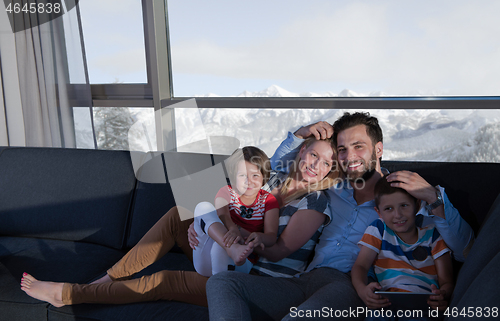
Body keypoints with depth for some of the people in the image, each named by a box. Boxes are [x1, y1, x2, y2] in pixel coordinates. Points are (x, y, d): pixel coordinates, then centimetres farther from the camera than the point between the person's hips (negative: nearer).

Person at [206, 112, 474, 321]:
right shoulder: (334, 189, 27)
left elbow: (464, 251, 2)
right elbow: (280, 163, 40)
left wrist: (434, 197, -10)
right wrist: (301, 134, 21)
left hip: (353, 288, -5)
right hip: (309, 279, 6)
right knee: (221, 282, -18)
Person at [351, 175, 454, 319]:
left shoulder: (433, 234, 11)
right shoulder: (379, 229, 12)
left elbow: (446, 280, 6)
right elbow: (360, 265, 3)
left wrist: (443, 294, -21)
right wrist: (362, 290, -23)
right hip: (385, 302, 1)